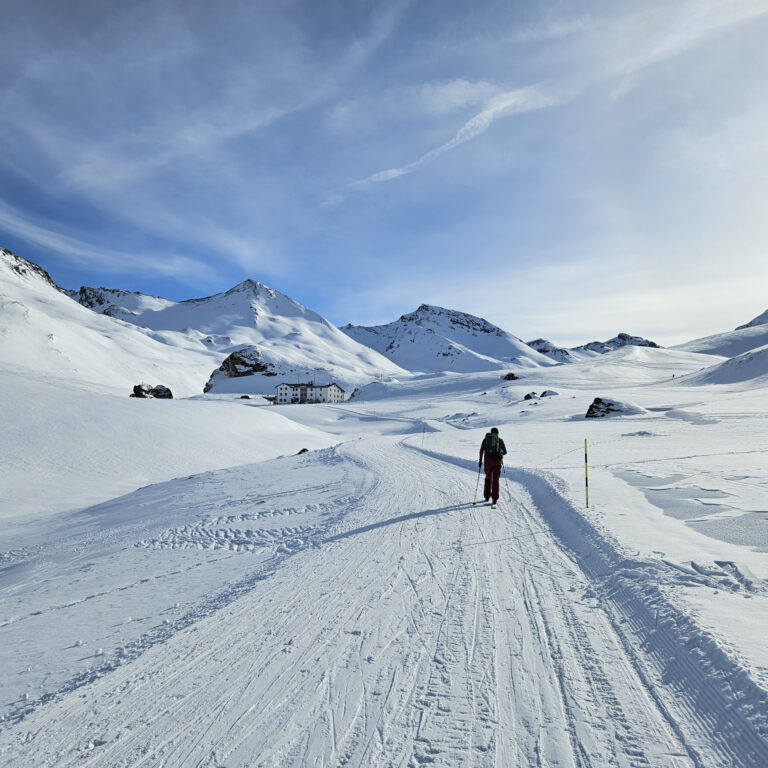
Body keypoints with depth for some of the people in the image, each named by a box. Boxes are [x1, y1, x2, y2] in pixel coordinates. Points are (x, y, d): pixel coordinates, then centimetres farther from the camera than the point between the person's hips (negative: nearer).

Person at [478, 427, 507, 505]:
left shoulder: (485, 439, 8)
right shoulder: (500, 440, 6)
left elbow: (481, 450, -1)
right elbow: (505, 452, 12)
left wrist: (480, 461, 3)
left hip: (488, 460, 1)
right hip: (497, 461, -1)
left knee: (488, 478, 18)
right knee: (495, 480, 3)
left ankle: (487, 496, 20)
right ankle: (495, 498, -3)